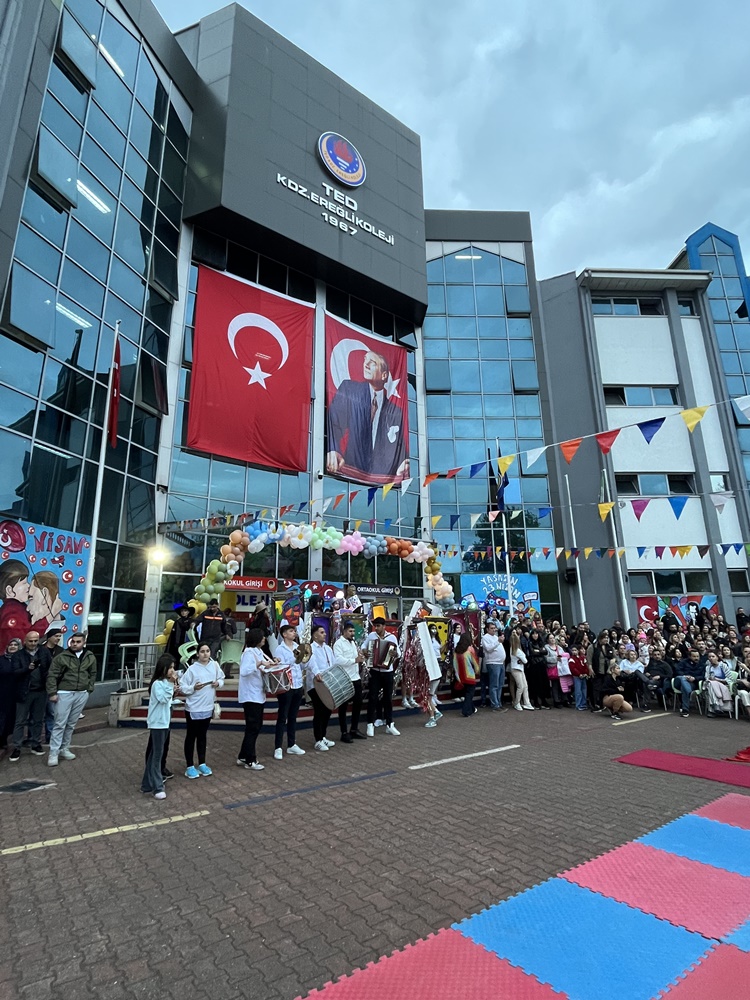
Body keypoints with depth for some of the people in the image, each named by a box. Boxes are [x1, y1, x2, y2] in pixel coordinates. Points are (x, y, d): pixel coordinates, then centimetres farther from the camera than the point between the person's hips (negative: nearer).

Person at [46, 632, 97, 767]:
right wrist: (52, 693, -10)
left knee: (71, 724, 12)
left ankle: (64, 749, 25)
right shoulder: (61, 657, -7)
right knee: (60, 724, -3)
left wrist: (89, 689, 5)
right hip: (64, 694, -3)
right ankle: (53, 753, 5)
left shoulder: (91, 658, 4)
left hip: (82, 695, 3)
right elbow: (52, 675, -6)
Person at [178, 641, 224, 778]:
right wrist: (193, 688, -28)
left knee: (202, 736, 18)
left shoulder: (214, 665, -4)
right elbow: (182, 687, -13)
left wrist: (218, 683, -11)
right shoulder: (192, 669, -16)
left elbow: (221, 679, 9)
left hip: (208, 707, 4)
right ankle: (189, 766, 22)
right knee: (191, 737, 9)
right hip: (193, 708, -4)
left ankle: (202, 764, 30)